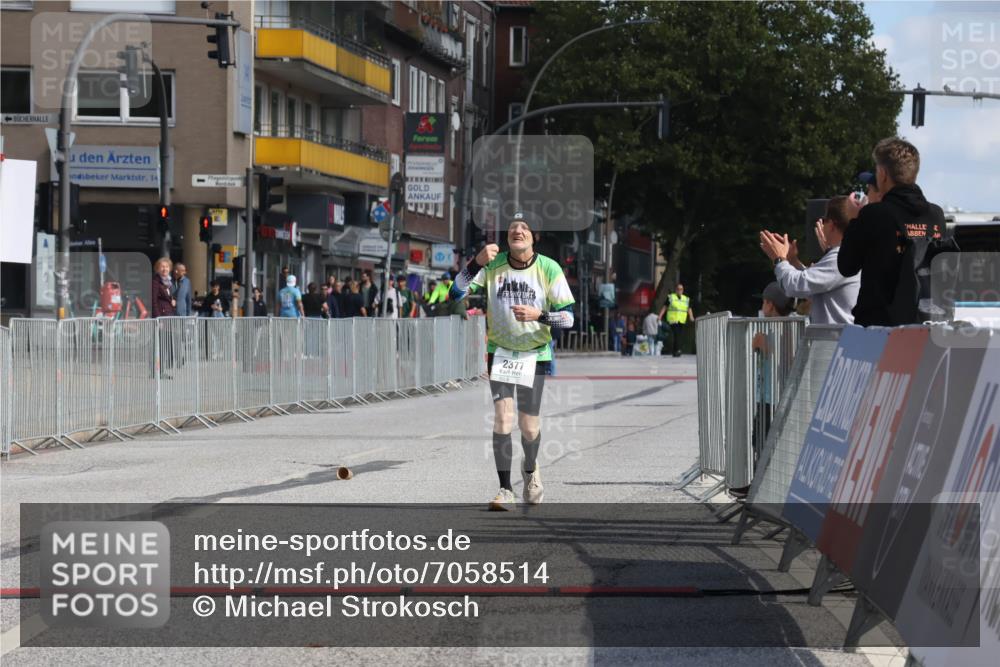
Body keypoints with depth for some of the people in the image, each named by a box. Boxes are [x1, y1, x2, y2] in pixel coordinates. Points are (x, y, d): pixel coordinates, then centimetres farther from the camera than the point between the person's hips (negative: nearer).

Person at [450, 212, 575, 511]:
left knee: (528, 425, 1)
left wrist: (539, 314, -28)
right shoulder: (492, 264, -7)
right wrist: (477, 263, -26)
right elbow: (455, 294, -13)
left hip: (535, 354, -1)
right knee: (502, 417, -13)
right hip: (500, 351, 1)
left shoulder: (549, 269, -10)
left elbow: (567, 318, -8)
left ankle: (530, 470, 34)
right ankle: (505, 491, -7)